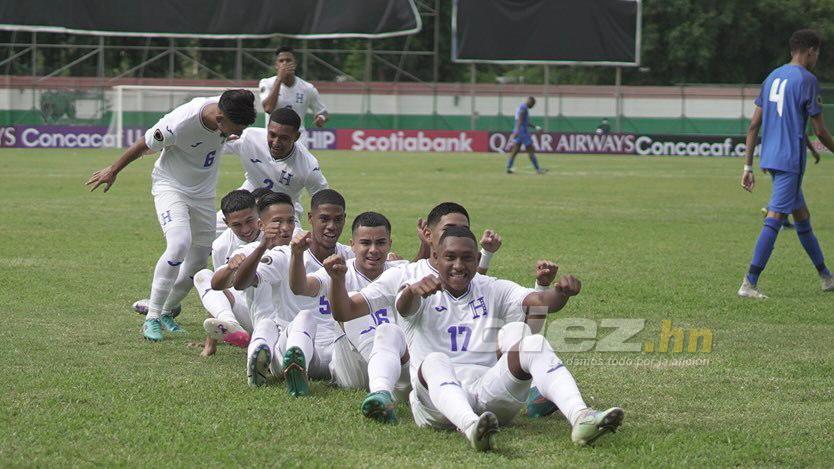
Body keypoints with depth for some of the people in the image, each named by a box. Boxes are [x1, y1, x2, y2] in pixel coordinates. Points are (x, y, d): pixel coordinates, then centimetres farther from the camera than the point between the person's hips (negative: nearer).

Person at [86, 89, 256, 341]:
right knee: (179, 244, -27)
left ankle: (166, 311, 27)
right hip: (171, 186, -6)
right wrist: (113, 171, -4)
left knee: (199, 260, 7)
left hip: (203, 192, 6)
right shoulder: (180, 123, -34)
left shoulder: (229, 111, -19)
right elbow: (144, 145, -18)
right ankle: (152, 318, -20)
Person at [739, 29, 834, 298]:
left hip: (770, 159, 9)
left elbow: (754, 125, 12)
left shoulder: (773, 77, 14)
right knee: (774, 218, -11)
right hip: (791, 161, -9)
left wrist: (748, 167, 13)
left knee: (802, 215, 18)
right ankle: (749, 284, -18)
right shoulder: (806, 80, -9)